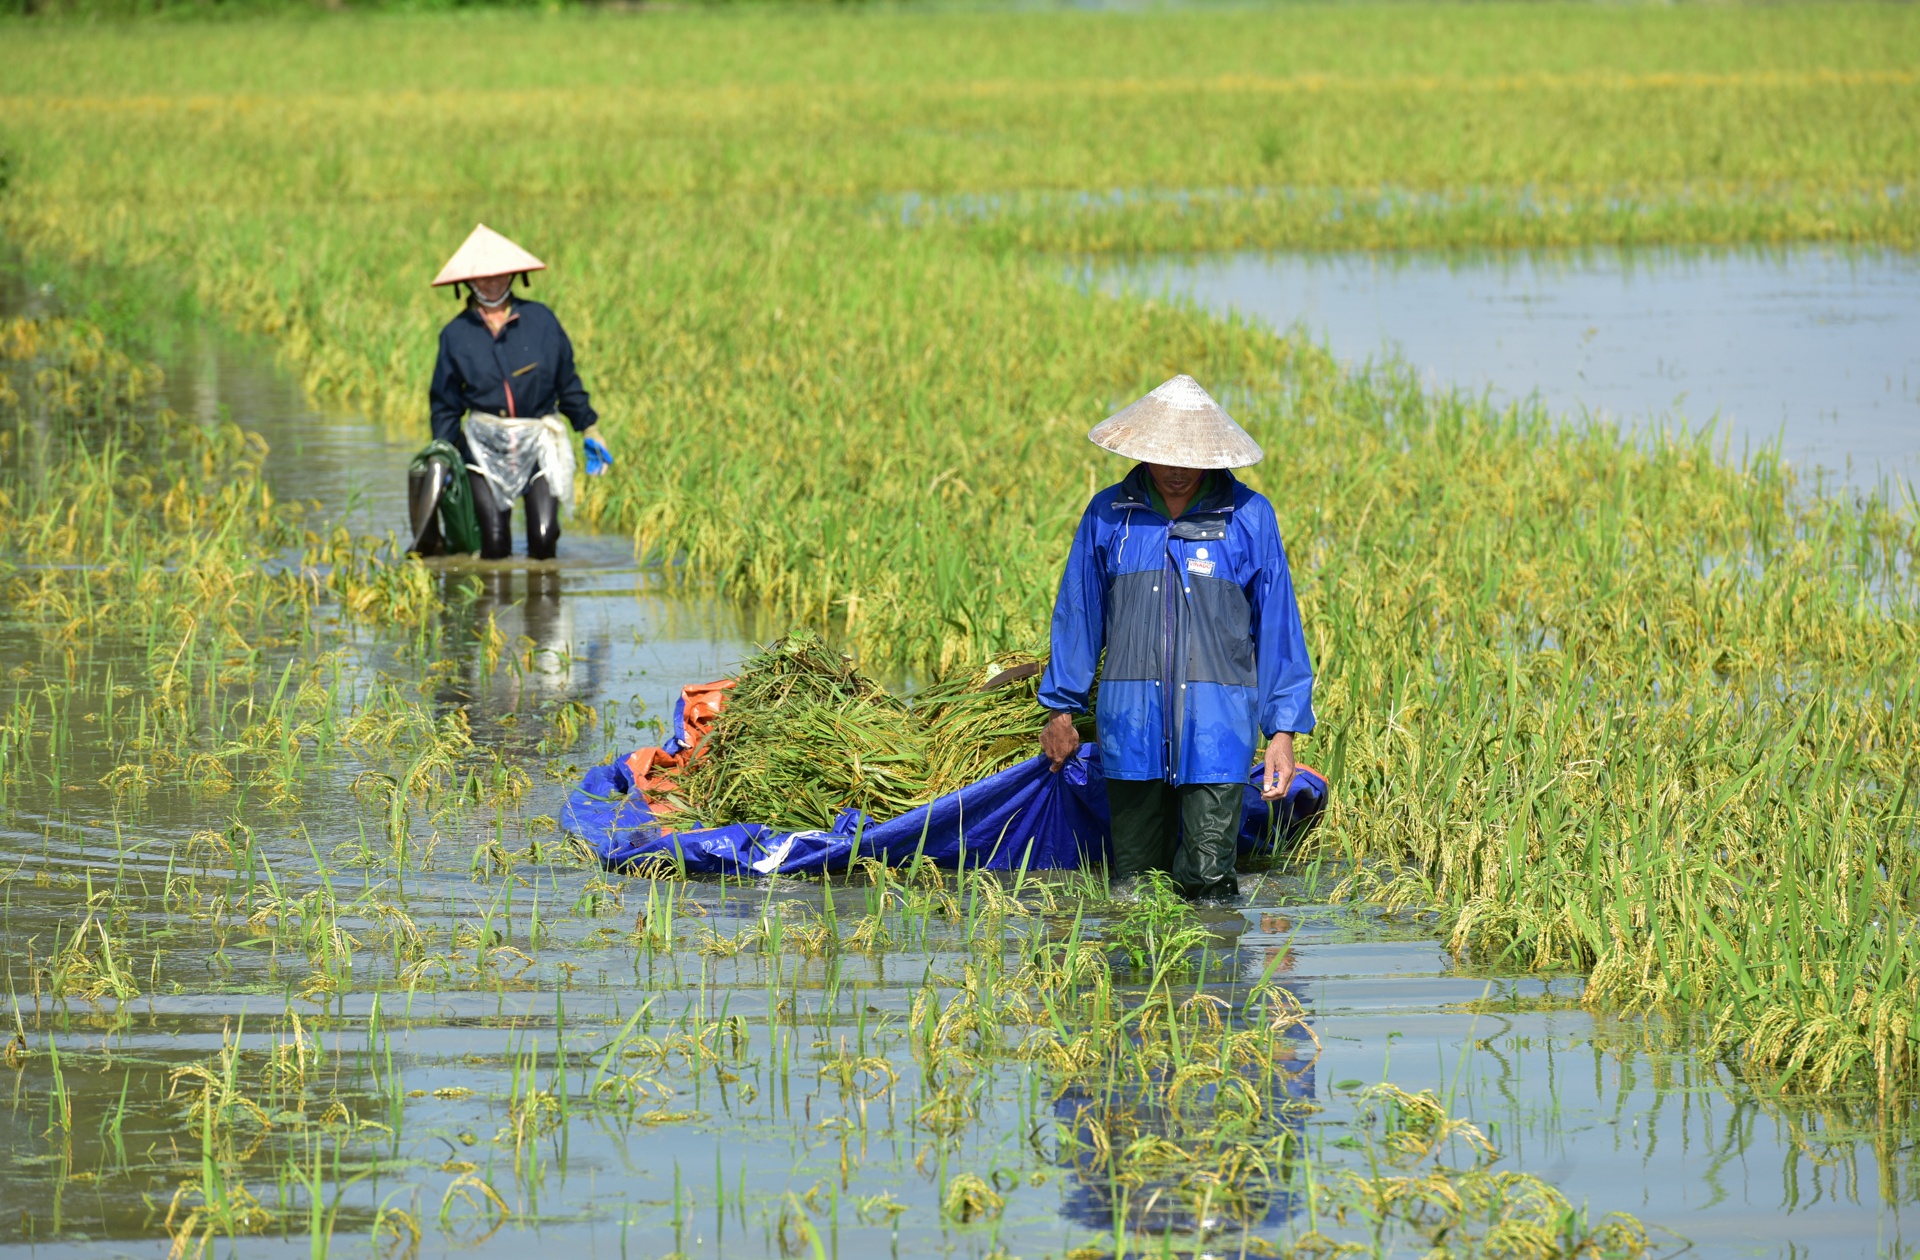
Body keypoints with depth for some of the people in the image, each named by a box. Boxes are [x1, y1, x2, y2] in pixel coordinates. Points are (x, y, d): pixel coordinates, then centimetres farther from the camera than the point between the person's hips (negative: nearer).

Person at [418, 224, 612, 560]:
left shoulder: (540, 320, 2)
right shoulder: (456, 334, 2)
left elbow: (568, 382, 10)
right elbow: (445, 405, 8)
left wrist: (591, 431, 11)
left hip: (539, 443, 0)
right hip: (486, 444, 0)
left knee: (543, 542, -9)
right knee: (494, 546, -9)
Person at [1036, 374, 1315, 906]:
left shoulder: (1249, 517, 2)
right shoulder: (1109, 515, 6)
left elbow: (1277, 624, 5)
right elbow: (1078, 614, 16)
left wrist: (1283, 729, 2)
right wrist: (1062, 710, 20)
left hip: (1215, 727, -2)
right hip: (1130, 722, 2)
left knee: (1209, 881, -8)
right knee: (1131, 887, 6)